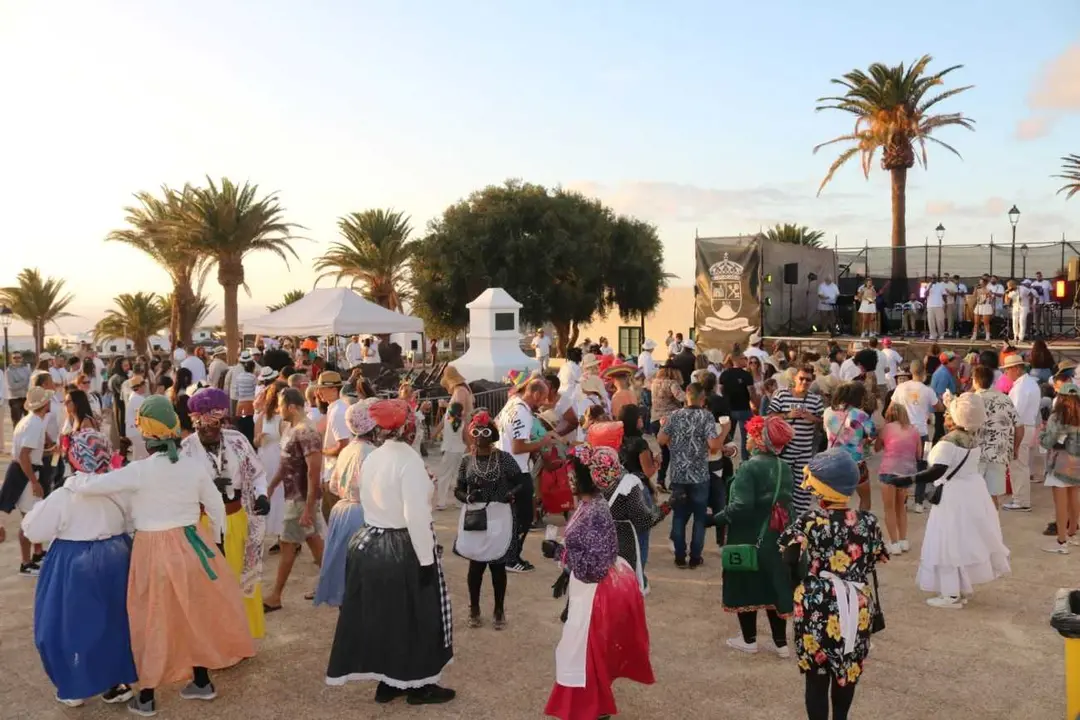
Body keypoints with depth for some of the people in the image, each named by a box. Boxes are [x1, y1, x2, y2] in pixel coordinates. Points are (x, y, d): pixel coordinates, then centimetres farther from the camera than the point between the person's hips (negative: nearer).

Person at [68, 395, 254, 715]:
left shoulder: (140, 470, -17)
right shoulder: (195, 466, -4)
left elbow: (91, 485, -15)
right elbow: (216, 506, 5)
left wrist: (72, 481, 9)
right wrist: (216, 541, 19)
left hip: (155, 551, -4)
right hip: (192, 544, 4)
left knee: (153, 621, 10)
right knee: (196, 614, 18)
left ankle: (146, 697, 23)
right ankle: (201, 682, 31)